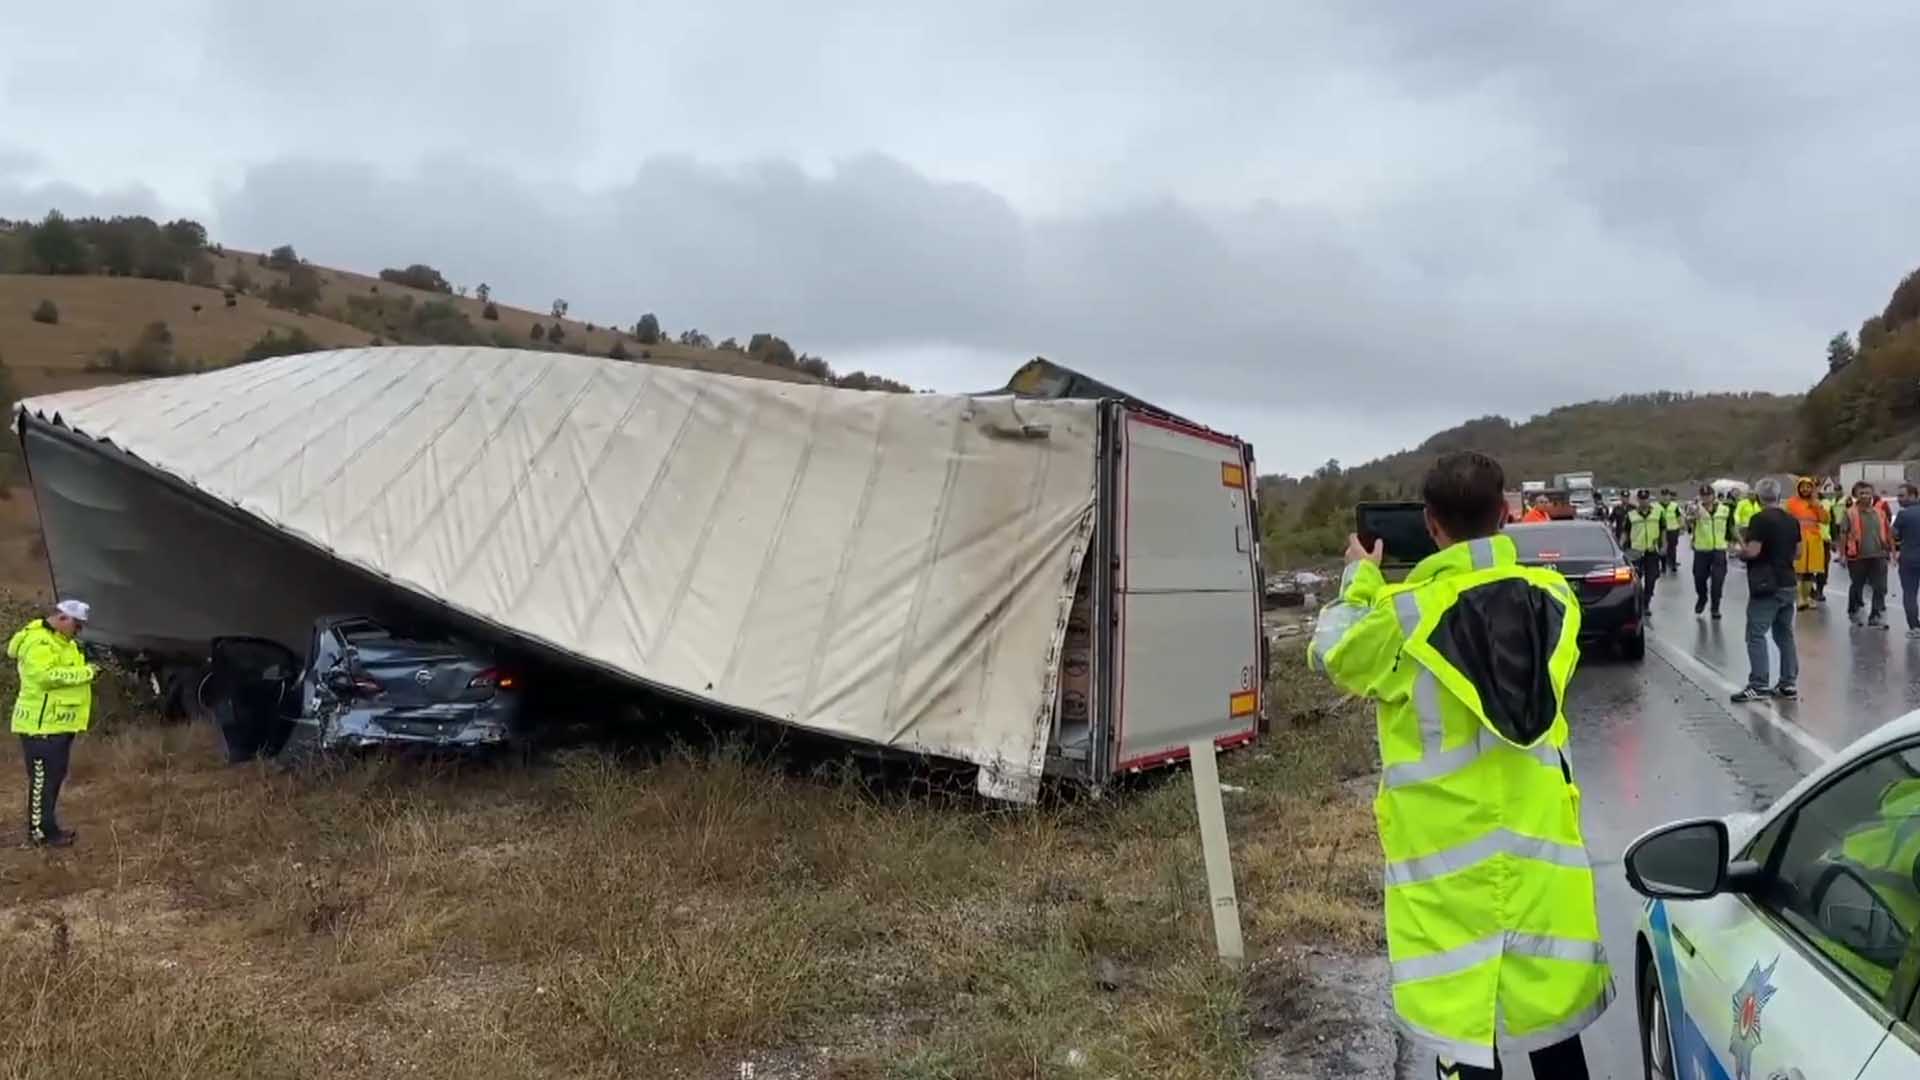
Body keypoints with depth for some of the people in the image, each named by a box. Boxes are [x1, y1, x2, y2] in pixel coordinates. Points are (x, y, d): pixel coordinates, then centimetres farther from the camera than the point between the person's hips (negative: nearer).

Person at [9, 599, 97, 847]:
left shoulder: (60, 640, 17)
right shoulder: (38, 642, -18)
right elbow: (45, 675, -31)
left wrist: (88, 667, 3)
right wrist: (84, 673, -26)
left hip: (58, 723, 11)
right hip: (42, 725, -11)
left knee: (55, 778, 16)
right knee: (43, 780, -4)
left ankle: (48, 826, 25)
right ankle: (39, 833, 2)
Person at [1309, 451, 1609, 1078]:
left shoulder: (1403, 617, -16)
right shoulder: (1553, 596, -3)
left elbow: (1331, 654, 2)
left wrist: (1360, 580, 15)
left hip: (1449, 853, -4)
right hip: (1538, 838, 4)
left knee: (1462, 1024, 6)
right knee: (1552, 1013, 18)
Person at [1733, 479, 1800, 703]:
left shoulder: (1759, 520, -14)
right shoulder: (1793, 520, 10)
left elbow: (1752, 551, -20)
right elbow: (1798, 552, 15)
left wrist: (1741, 551, 0)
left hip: (1766, 587, -8)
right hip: (1789, 585, 8)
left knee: (1756, 635, -5)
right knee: (1785, 634, 13)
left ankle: (1758, 685, -8)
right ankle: (1789, 683, 15)